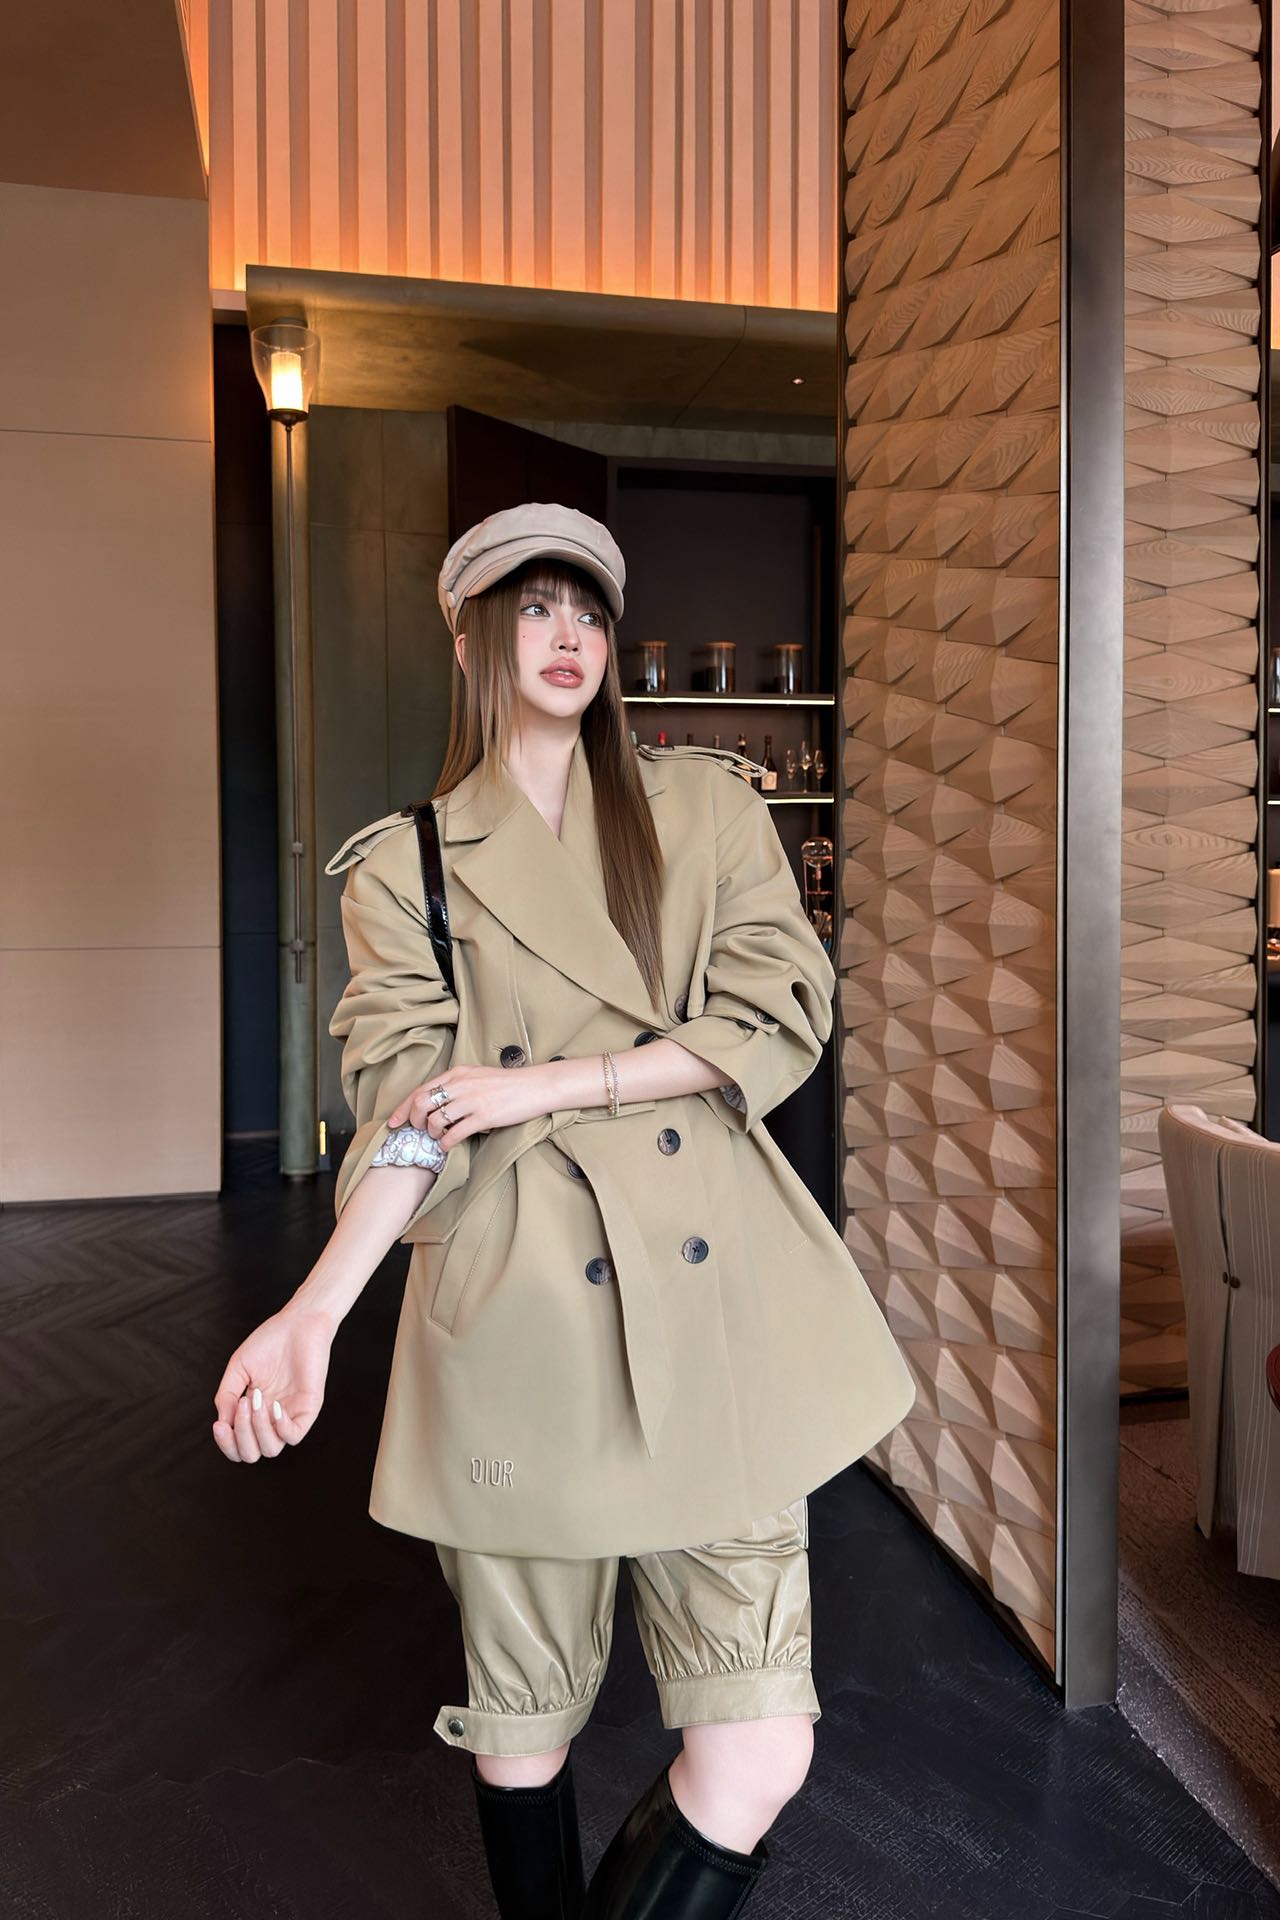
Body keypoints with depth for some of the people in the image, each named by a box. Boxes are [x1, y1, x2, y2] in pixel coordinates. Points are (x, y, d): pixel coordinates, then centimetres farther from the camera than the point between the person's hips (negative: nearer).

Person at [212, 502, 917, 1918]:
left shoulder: (706, 804, 9)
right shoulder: (405, 862, 6)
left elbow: (782, 1015, -1)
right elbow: (410, 1110, -2)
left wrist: (559, 1080, -9)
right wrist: (317, 1309, -16)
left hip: (713, 1298, 1)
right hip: (520, 1312, -1)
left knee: (757, 1755, -1)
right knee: (523, 1723, 13)